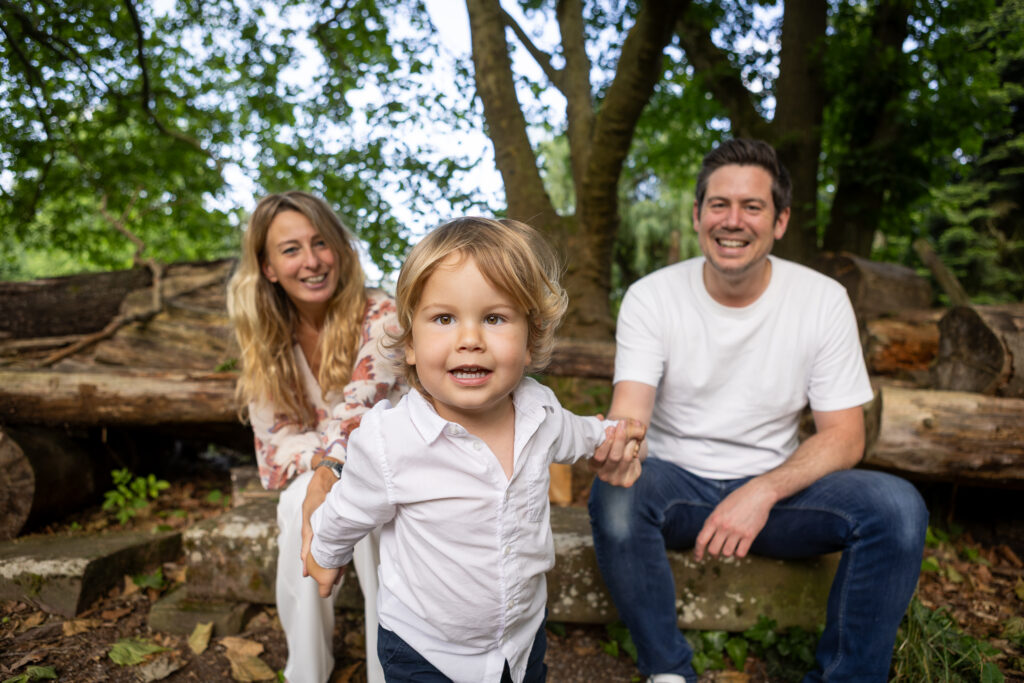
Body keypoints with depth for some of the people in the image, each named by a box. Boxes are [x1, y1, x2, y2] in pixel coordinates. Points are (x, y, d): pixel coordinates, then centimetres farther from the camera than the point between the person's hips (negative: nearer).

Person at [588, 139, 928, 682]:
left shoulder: (823, 300, -5)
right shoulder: (650, 296, -8)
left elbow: (844, 436, -5)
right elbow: (630, 410, -17)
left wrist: (761, 493, -23)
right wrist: (617, 439, -44)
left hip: (775, 487, 1)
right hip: (676, 482, -1)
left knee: (898, 506, -24)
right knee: (614, 492, -33)